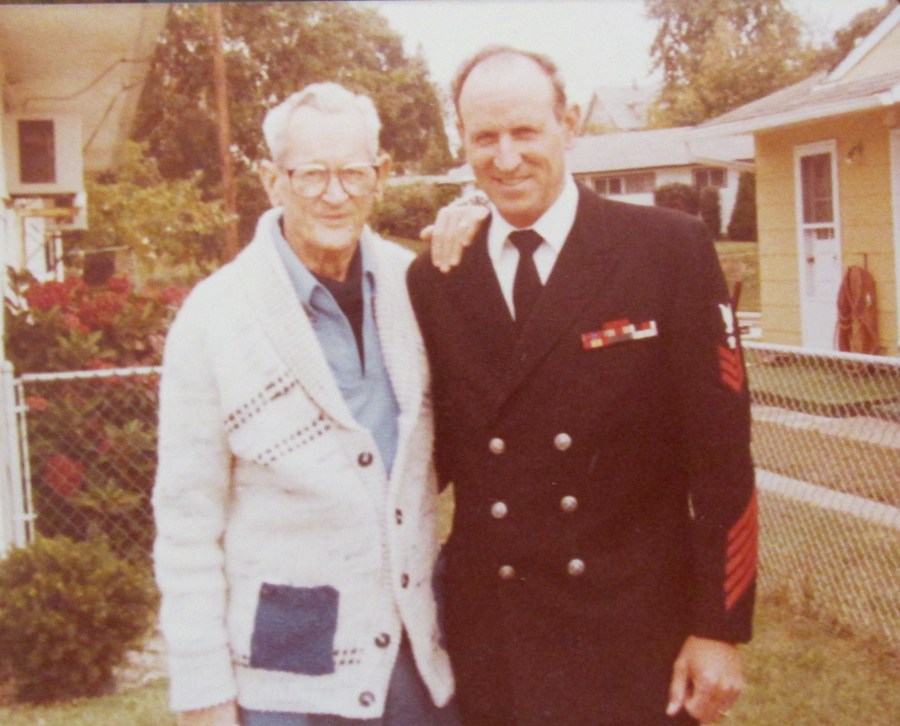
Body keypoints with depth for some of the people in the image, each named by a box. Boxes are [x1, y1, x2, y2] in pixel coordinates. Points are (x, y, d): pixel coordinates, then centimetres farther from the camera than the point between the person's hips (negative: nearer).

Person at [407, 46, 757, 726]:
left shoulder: (672, 249, -6)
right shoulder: (433, 279, 3)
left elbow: (720, 451, -6)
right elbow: (434, 453, 8)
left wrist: (720, 630, -6)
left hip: (637, 641, -2)